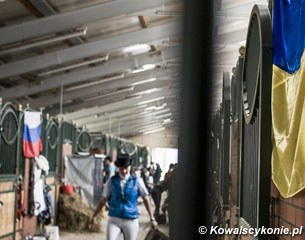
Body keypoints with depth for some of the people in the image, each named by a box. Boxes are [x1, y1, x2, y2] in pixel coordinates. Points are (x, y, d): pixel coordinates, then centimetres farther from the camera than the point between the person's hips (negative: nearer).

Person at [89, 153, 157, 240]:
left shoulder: (137, 181, -3)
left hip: (131, 221, 0)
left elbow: (146, 199, -1)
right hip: (114, 220, 0)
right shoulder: (111, 181, 0)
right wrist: (93, 217, 6)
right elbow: (103, 200, 6)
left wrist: (152, 218, -5)